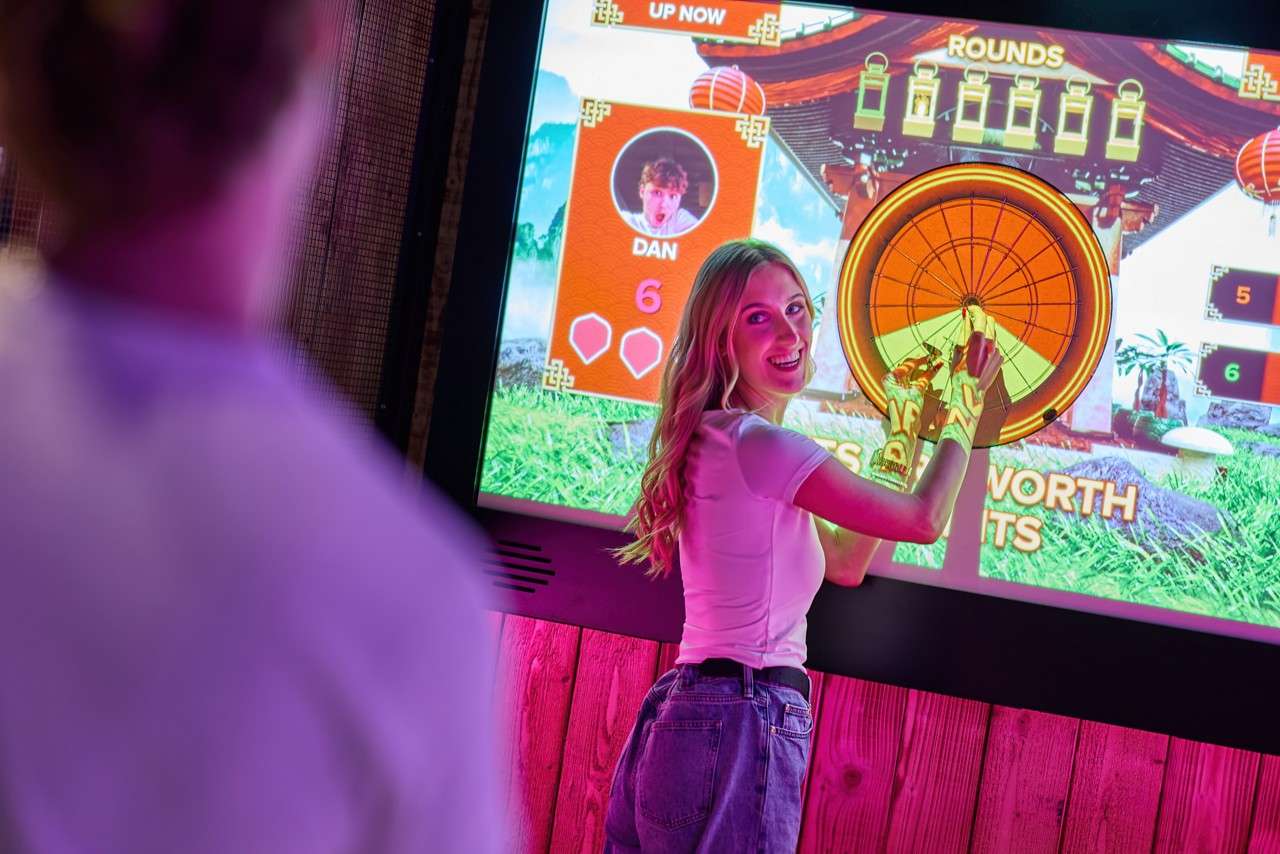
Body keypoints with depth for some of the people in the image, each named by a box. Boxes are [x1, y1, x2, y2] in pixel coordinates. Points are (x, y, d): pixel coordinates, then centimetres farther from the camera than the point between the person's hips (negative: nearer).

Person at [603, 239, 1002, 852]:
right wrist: (965, 406, 8)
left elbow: (844, 563, 23)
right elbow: (924, 519, -8)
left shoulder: (718, 441, 17)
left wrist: (904, 429, 23)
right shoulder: (755, 441, -13)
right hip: (741, 724, -10)